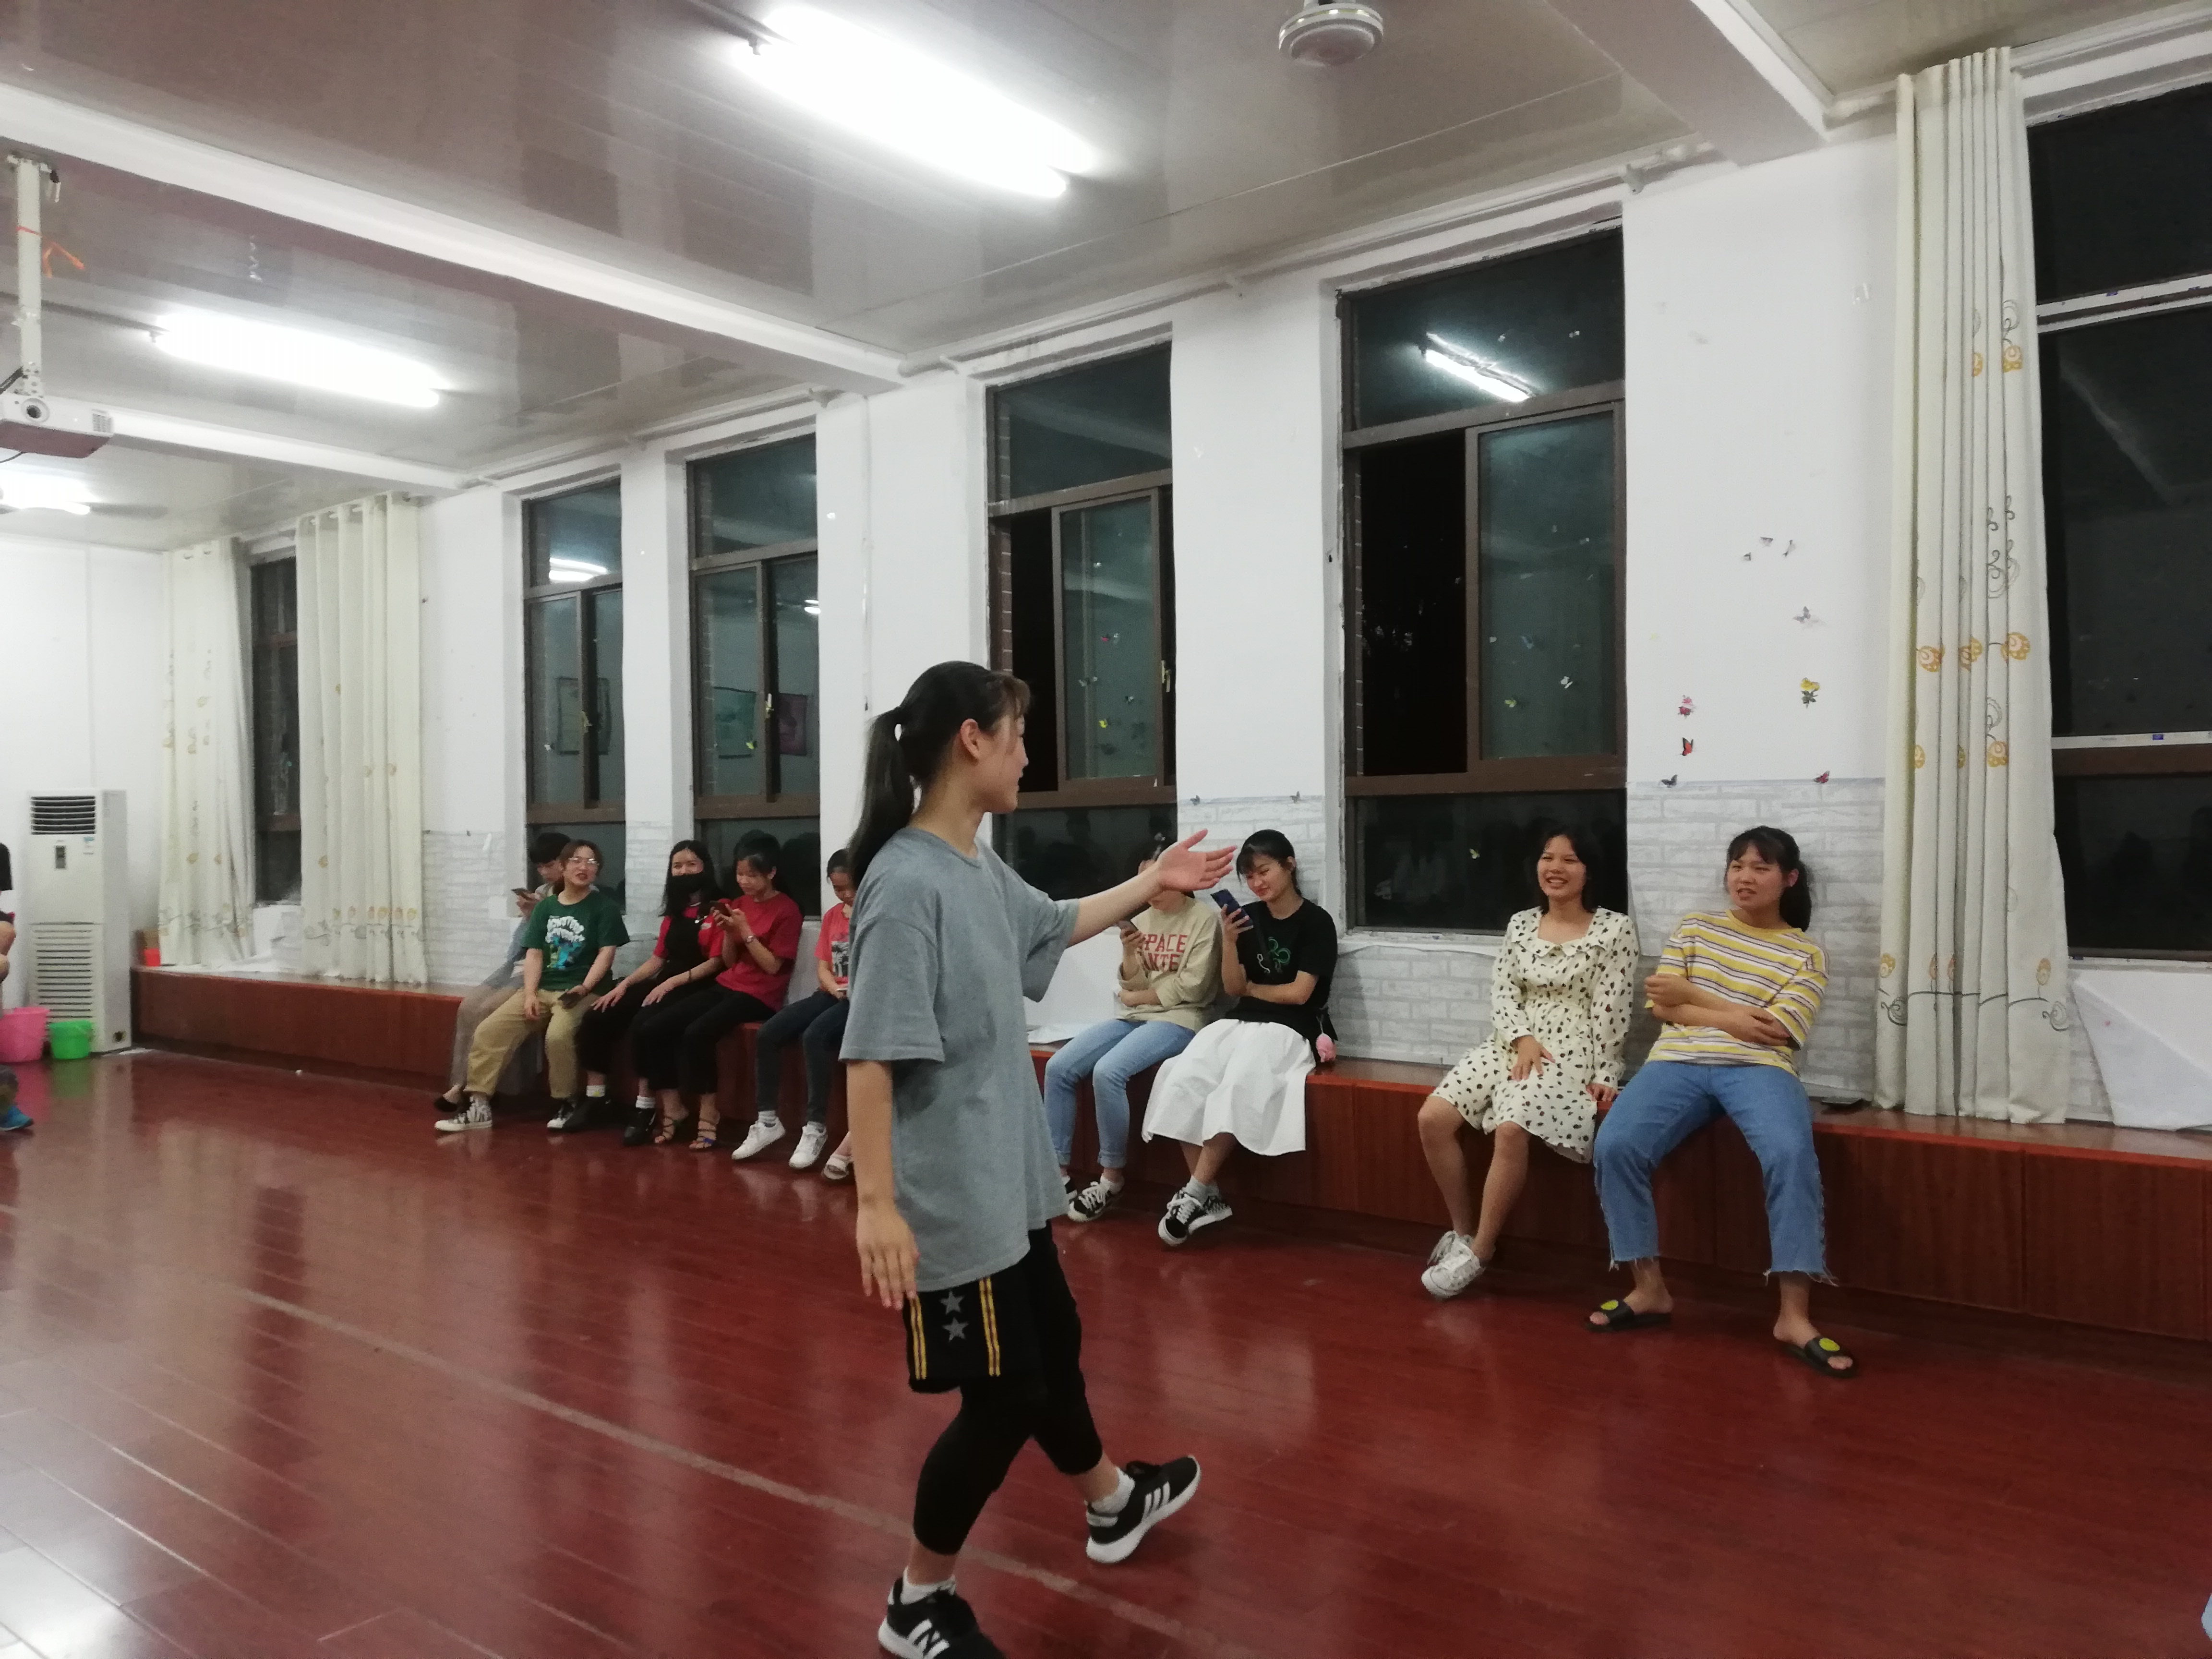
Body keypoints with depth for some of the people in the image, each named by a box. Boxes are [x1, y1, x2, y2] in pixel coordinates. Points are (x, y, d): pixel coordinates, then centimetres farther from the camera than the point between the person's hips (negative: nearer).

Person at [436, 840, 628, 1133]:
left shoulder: (604, 907, 1)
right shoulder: (545, 907, 14)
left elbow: (607, 953, -8)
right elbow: (534, 954, 8)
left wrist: (584, 988, -22)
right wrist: (530, 994, -7)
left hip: (579, 991, -5)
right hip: (541, 989, 6)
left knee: (557, 1036, -34)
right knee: (488, 1032, -10)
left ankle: (565, 1105, -14)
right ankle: (479, 1106, -4)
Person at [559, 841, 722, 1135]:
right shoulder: (674, 913, 22)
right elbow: (657, 959, 19)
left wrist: (672, 982, -18)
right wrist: (624, 984, 4)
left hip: (696, 989, -8)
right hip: (664, 984, 8)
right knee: (598, 1018, -11)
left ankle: (645, 1107, -24)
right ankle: (594, 1099, -4)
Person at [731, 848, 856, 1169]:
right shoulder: (832, 916, 17)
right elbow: (822, 967, 13)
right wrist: (835, 988, -9)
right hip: (831, 994, 7)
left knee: (815, 1035, -33)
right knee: (767, 1034, -13)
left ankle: (816, 1127, -24)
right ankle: (767, 1121, -5)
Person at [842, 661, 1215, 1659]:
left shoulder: (981, 871, 4)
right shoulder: (906, 883, -23)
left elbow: (1052, 927, 26)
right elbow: (871, 1055, -26)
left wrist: (1152, 885, 30)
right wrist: (875, 1203, -28)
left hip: (1008, 1181, 9)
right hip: (949, 1201, -9)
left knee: (1051, 1346, 26)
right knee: (1003, 1396, 4)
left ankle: (1112, 1503, 51)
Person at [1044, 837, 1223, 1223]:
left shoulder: (1205, 919, -5)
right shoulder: (1142, 919, 13)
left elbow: (1192, 988, -11)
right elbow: (1133, 985, 10)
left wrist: (1136, 997, -2)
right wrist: (1129, 955, -10)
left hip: (1179, 1021, -7)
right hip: (1135, 1018, 7)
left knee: (1108, 1072, -30)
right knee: (1058, 1068, -13)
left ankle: (1111, 1180, -15)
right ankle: (1058, 1174, -7)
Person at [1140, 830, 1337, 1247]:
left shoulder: (1316, 922, -3)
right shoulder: (1249, 917, 12)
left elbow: (1299, 993, -7)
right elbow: (1233, 988, 9)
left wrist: (1252, 988, 6)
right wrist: (1230, 943, -7)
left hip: (1289, 1029, -5)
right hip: (1240, 1023, 5)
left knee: (1236, 1088, -34)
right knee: (1182, 1081, -23)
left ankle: (1194, 1193, -22)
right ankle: (1208, 1196, -18)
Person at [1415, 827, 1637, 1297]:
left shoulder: (1615, 929, -2)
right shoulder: (1521, 924, 13)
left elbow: (1612, 1011, -6)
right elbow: (1501, 992, 7)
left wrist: (1604, 1075, -11)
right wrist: (1521, 1038, -10)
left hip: (1572, 1050, -6)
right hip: (1513, 1044, 6)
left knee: (1510, 1130, -31)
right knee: (1432, 1119, -14)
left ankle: (1478, 1252, -15)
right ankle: (1463, 1231, 3)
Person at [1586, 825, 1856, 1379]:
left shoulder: (1807, 955, 10)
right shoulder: (1694, 929, 17)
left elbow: (1778, 1033, -4)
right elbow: (1663, 1006, 7)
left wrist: (1693, 995, -4)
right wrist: (1731, 1018, -8)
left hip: (1759, 1069, -2)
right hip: (1679, 1063, 2)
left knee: (1791, 1154, -34)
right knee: (1614, 1145, -26)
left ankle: (1794, 1315, -26)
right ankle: (1650, 1289, -11)